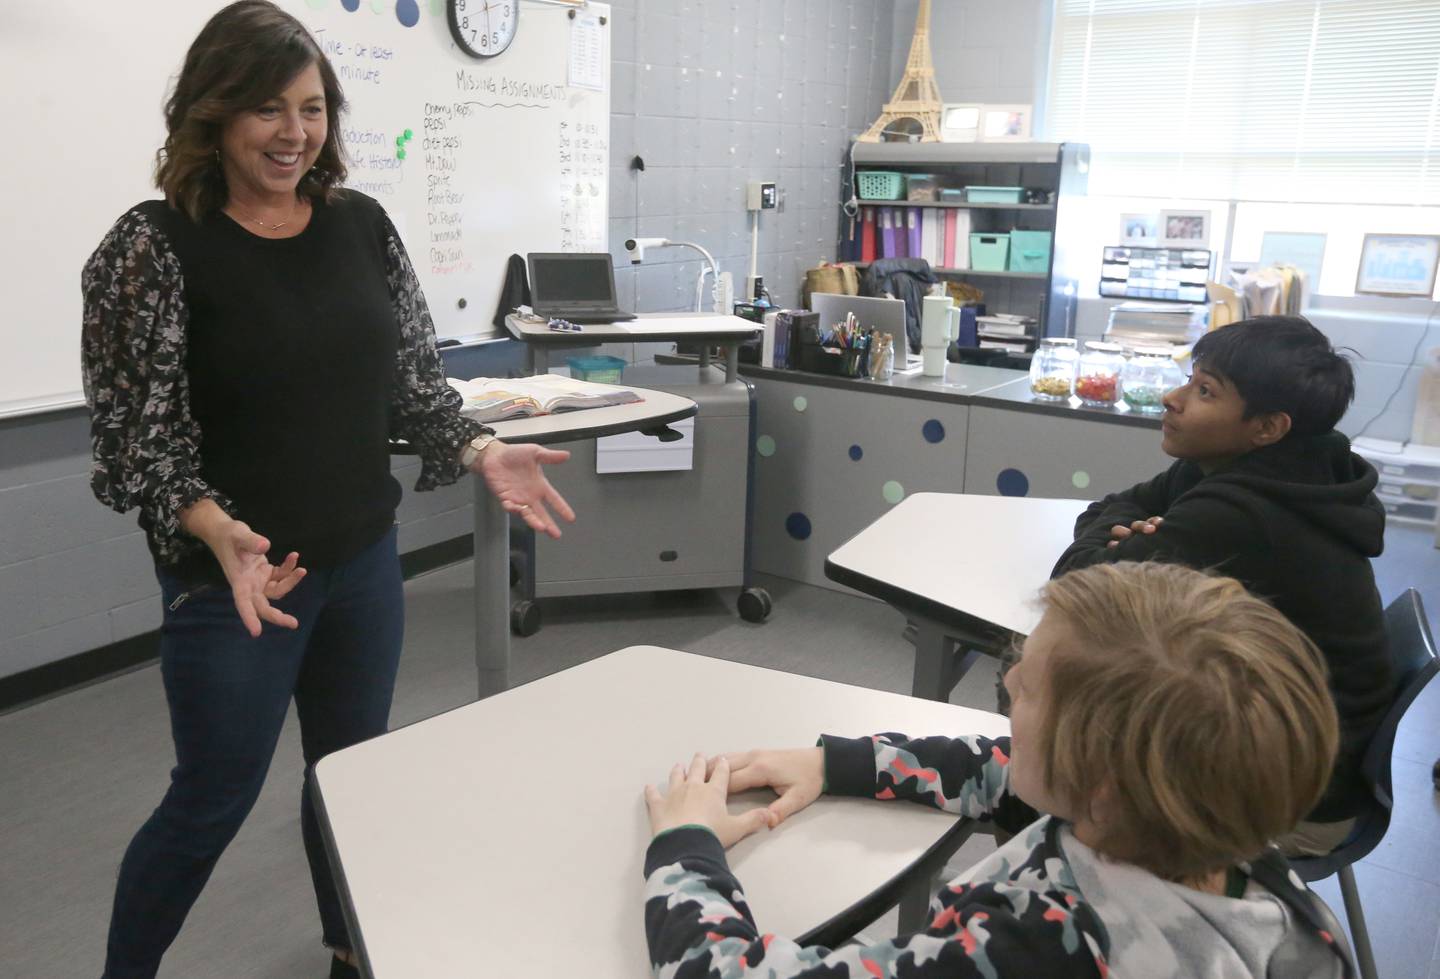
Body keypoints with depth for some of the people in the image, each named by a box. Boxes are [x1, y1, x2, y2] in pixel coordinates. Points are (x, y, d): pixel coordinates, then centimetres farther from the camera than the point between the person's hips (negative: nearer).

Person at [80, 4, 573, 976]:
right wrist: (218, 532, -28)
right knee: (214, 798, 9)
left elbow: (415, 373, 9)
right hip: (237, 576, -4)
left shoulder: (362, 223, 2)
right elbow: (135, 432, -12)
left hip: (365, 558, 5)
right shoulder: (156, 245, -11)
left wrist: (481, 451, -7)